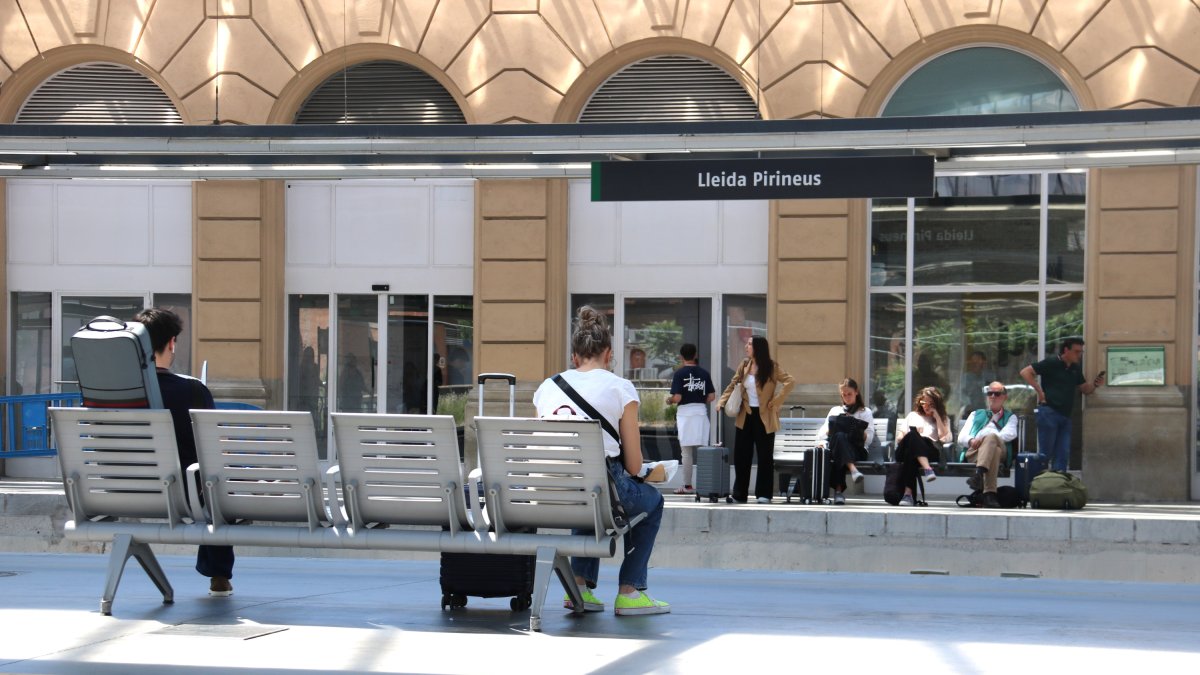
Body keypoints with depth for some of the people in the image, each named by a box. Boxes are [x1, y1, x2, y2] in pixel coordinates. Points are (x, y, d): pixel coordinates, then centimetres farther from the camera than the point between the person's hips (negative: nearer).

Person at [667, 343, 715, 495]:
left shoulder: (680, 374, -6)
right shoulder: (704, 373, 5)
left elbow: (677, 398, -13)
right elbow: (711, 397, 3)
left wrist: (669, 400, 8)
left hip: (685, 413, -3)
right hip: (701, 412, 3)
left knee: (686, 452, 1)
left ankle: (687, 486, 2)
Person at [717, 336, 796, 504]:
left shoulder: (772, 368, -8)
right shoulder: (744, 365, 6)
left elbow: (790, 382, -15)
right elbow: (733, 384, 13)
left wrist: (776, 401, -16)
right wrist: (722, 401, 0)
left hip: (764, 417, -5)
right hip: (745, 415, 5)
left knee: (765, 456, 1)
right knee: (741, 455, 6)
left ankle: (764, 494, 7)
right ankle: (740, 495, 13)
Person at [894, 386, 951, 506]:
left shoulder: (943, 419, 30)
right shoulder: (913, 416, 36)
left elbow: (944, 438, 8)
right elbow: (899, 437, 25)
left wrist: (936, 416, 11)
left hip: (929, 450, -1)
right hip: (904, 450, 1)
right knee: (912, 434, -37)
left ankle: (908, 493, -51)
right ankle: (927, 469, -56)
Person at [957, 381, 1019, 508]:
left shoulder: (1010, 417, 32)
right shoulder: (976, 415, 39)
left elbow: (1010, 434, 7)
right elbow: (961, 437, 23)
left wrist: (984, 439, -11)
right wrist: (971, 441, -5)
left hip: (999, 446, -1)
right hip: (973, 450, 1)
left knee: (991, 437, -40)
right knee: (994, 451, -39)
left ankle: (979, 474, -62)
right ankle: (989, 493, -57)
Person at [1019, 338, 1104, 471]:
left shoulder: (1076, 369, 16)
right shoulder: (1051, 363, -6)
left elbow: (1085, 389, 22)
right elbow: (1025, 372, -10)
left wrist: (1095, 384, 0)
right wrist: (1039, 391, -14)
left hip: (1065, 415, 7)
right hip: (1049, 412, -7)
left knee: (1062, 455, 4)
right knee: (1045, 454, -5)